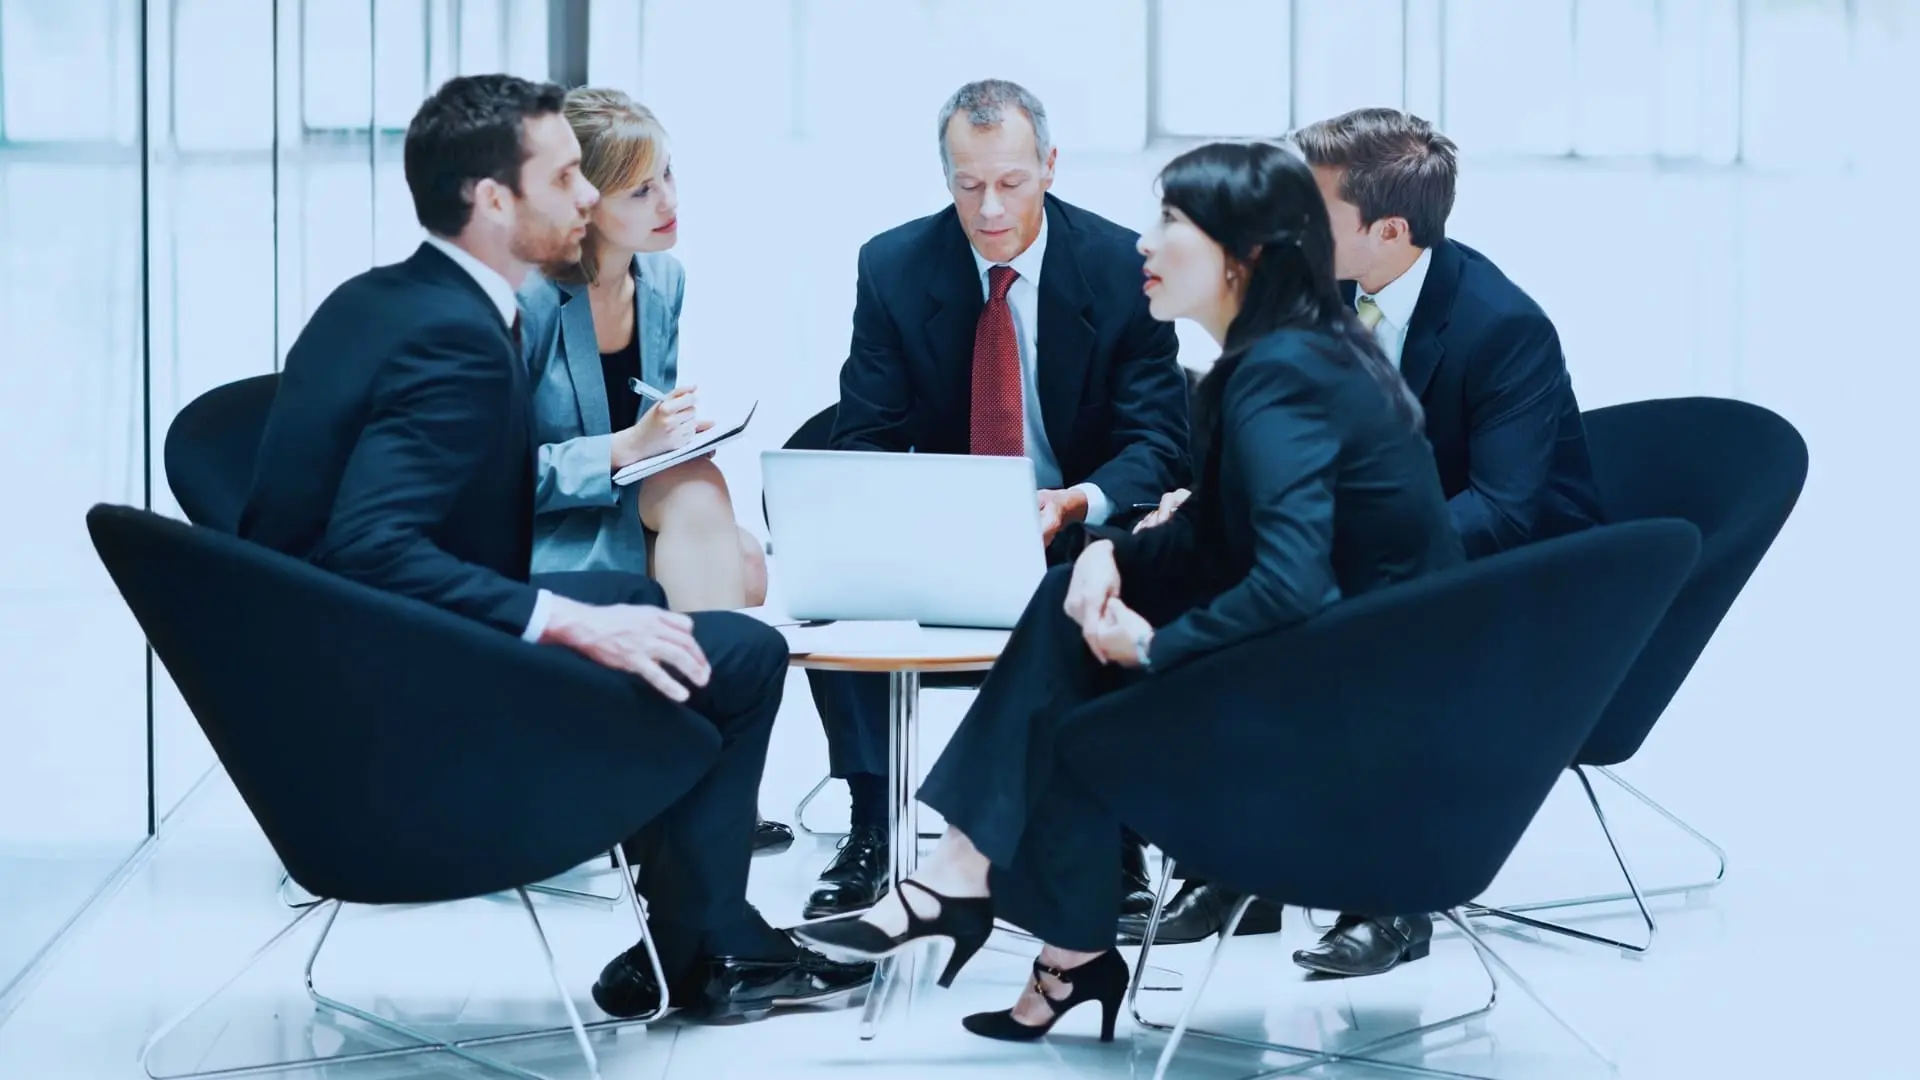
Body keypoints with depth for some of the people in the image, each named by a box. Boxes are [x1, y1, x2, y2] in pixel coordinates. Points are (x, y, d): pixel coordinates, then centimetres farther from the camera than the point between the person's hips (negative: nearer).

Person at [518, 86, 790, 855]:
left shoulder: (663, 281, 5)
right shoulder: (528, 300, -18)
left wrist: (679, 432, -7)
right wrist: (627, 449, -24)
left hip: (636, 518, 7)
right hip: (535, 544, -7)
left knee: (740, 561, -24)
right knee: (699, 494, -29)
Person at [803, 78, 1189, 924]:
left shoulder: (1122, 266, -8)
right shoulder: (893, 267, -3)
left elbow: (1158, 441, -11)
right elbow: (863, 435, -3)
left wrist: (1079, 502, -32)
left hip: (1081, 530, -2)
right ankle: (870, 829, -16)